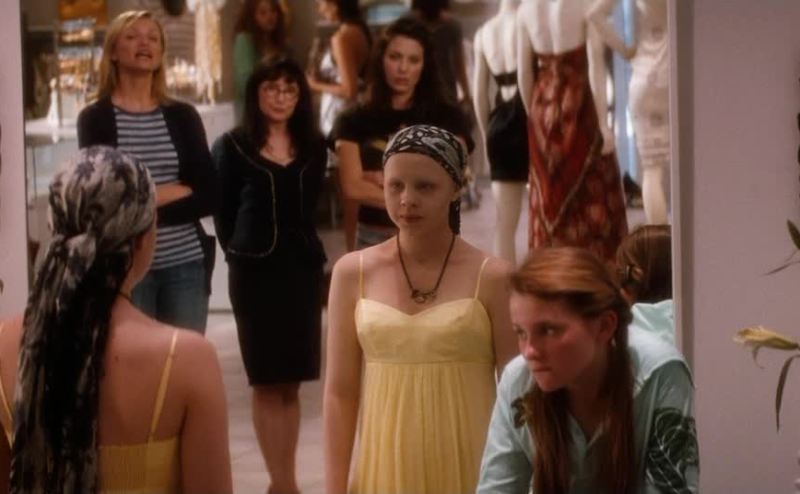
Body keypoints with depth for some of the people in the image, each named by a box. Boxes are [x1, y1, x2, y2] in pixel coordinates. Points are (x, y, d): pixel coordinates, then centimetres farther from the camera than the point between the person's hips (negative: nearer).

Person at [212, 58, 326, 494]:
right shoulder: (233, 146, 0)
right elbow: (222, 211, 2)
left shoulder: (313, 147, 9)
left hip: (303, 268, 3)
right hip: (254, 271, -3)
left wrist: (303, 250, 4)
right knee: (266, 382, 0)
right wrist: (239, 252, 2)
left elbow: (309, 207, 12)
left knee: (290, 382, 6)